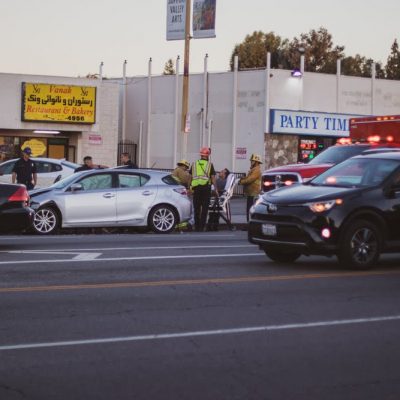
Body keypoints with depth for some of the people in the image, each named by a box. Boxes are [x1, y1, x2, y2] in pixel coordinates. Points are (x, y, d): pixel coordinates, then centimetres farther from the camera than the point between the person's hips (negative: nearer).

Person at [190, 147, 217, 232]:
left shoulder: (194, 164, 11)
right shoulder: (209, 164, 3)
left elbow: (190, 177, 12)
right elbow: (213, 177, -2)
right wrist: (216, 188, 2)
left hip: (196, 187, 3)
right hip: (206, 187, -3)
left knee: (196, 208, 10)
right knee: (204, 208, 1)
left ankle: (197, 226, 11)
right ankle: (202, 227, -5)